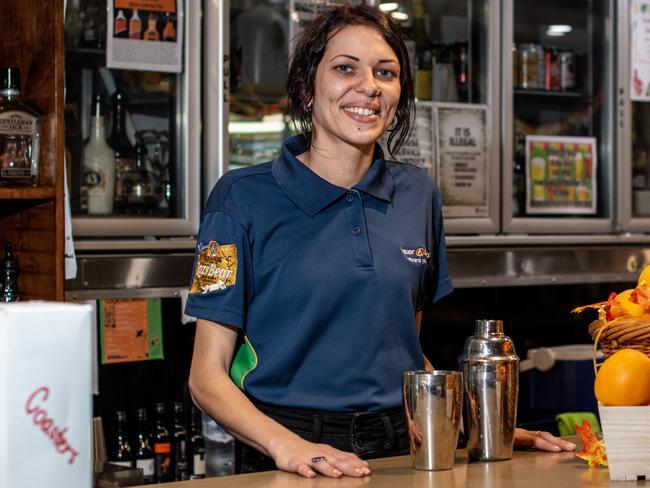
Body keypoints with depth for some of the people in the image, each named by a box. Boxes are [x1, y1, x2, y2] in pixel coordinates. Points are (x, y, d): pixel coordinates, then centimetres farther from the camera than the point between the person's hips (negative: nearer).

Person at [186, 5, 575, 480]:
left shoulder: (418, 194, 10)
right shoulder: (245, 197, -2)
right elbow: (208, 376, -3)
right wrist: (286, 444, -20)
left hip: (400, 452, 3)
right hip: (289, 461, -3)